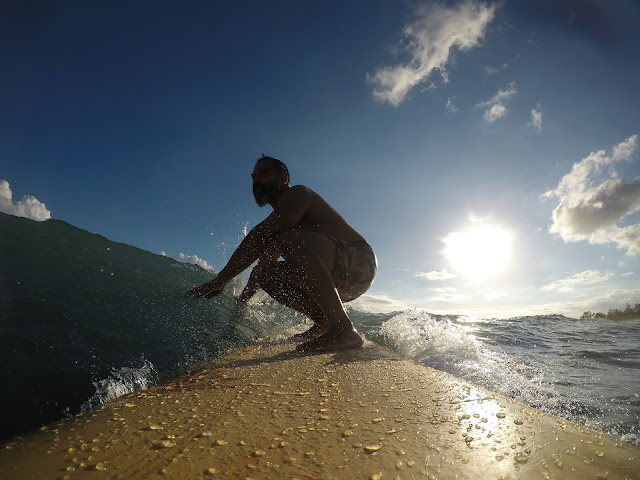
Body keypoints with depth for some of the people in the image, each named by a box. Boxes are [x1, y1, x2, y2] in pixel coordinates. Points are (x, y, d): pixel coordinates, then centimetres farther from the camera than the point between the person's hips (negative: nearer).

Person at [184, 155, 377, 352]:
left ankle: (343, 330, -34)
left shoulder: (297, 194, -9)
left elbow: (258, 238, -22)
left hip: (359, 264, -8)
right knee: (266, 275, 1)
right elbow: (265, 261, 22)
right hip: (336, 282, 9)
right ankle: (323, 322, -2)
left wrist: (221, 280, -21)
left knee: (291, 240, -32)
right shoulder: (280, 219, 21)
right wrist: (242, 299, 16)